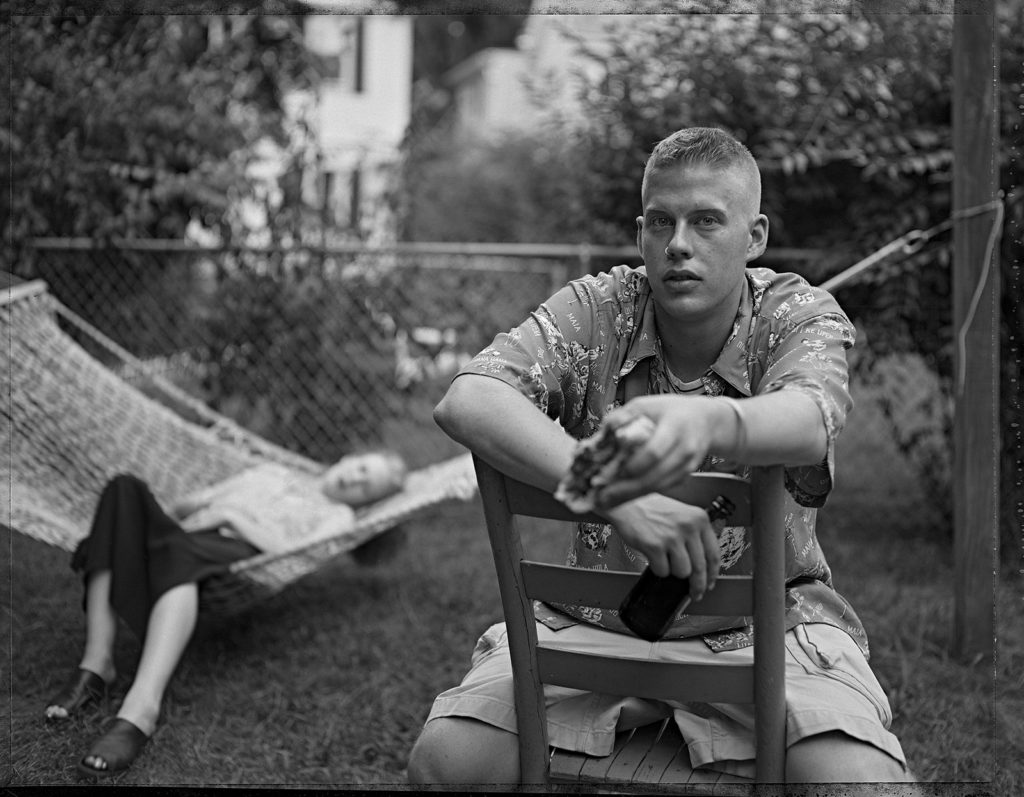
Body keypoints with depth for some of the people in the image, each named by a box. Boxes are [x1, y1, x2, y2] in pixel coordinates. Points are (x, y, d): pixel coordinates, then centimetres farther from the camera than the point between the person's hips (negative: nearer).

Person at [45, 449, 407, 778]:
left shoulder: (337, 514, 22)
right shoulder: (270, 472, 37)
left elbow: (291, 550, 0)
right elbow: (188, 504, 30)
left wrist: (234, 515, -4)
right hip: (176, 537, 4)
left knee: (179, 553, -40)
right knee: (125, 489, -27)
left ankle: (141, 708, -56)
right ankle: (97, 663, -32)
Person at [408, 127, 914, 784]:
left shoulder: (801, 315, -8)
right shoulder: (596, 310, -6)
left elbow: (808, 420, -33)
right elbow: (465, 402, -23)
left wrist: (706, 423, -59)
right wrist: (613, 494, -39)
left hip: (762, 625, -1)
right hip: (597, 618, 2)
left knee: (862, 776, -28)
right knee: (444, 759, -18)